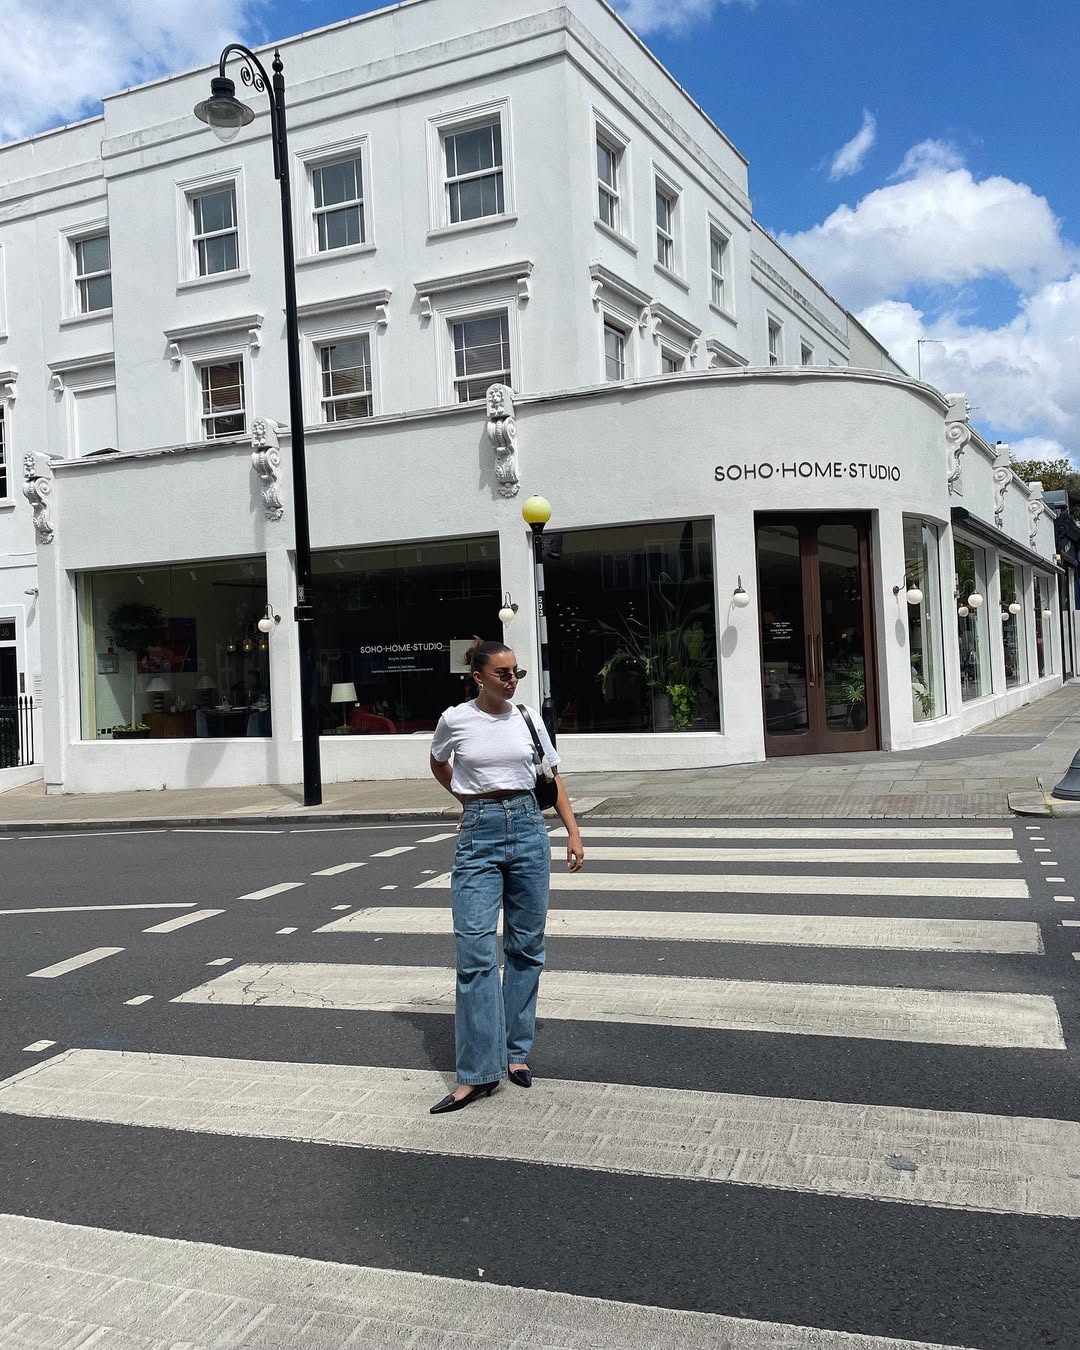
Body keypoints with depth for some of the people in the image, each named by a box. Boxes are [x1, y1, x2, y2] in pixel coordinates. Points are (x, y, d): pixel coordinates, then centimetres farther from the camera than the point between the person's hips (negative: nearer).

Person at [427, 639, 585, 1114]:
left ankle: (516, 1051, 22)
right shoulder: (455, 720, -2)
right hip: (478, 835, -2)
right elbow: (438, 766, 19)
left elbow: (552, 779, 10)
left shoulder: (528, 718, 4)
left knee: (526, 946, 8)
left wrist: (574, 833, 4)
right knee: (476, 948, -8)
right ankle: (478, 1072, -3)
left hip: (528, 829, 3)